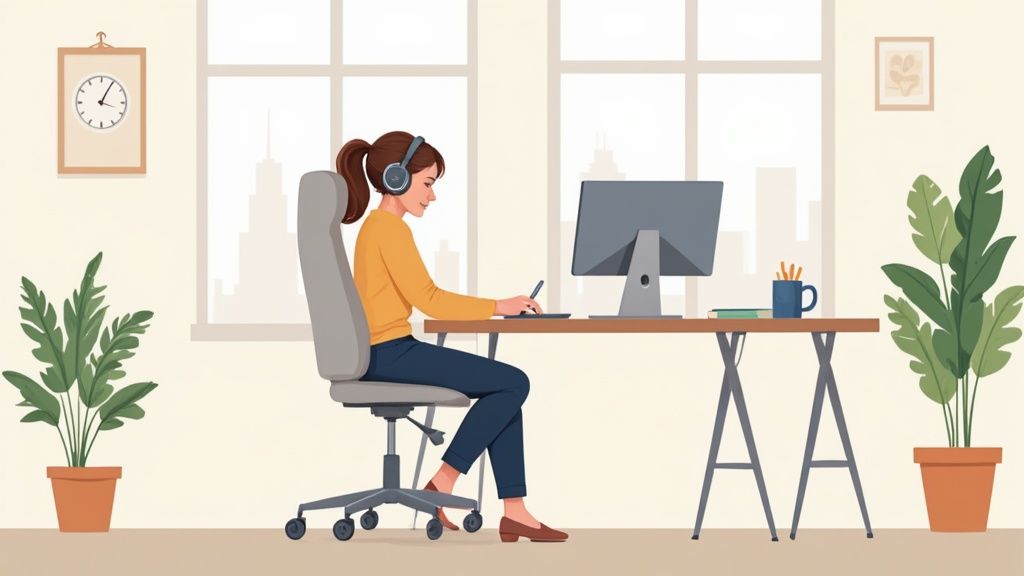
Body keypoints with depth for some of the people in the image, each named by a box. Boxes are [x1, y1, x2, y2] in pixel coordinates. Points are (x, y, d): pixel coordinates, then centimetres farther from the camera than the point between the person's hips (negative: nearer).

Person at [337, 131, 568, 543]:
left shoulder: (375, 226, 19)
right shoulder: (390, 228, -13)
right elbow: (427, 299, -17)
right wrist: (498, 307, -10)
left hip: (383, 352, 11)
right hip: (391, 353, -11)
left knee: (506, 385, 10)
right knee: (513, 383, -10)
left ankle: (514, 513, 4)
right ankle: (442, 485, -6)